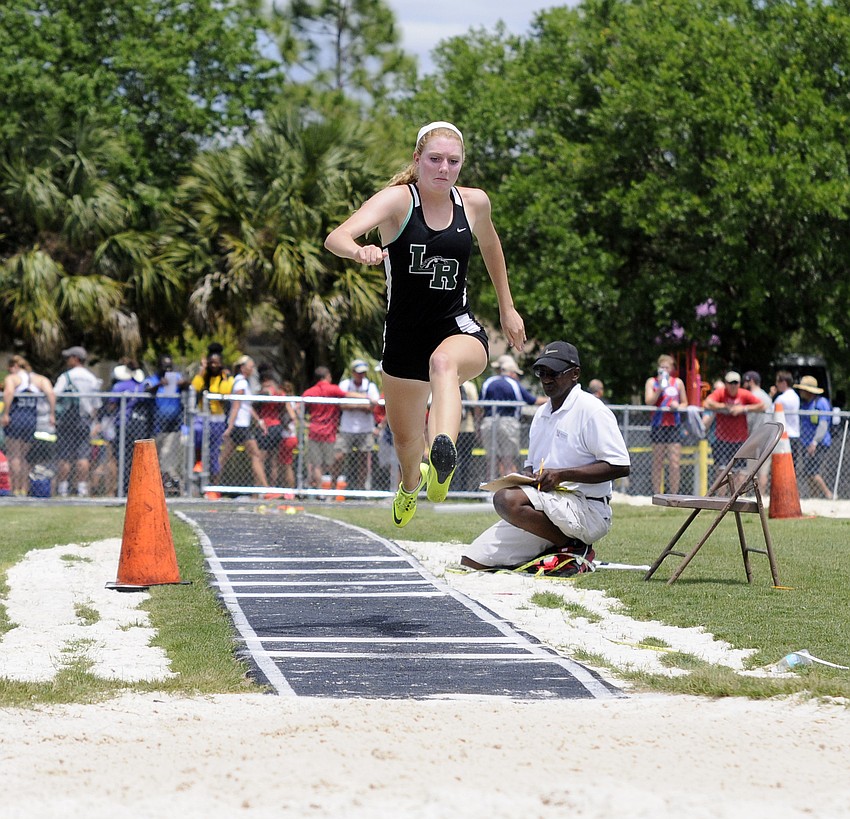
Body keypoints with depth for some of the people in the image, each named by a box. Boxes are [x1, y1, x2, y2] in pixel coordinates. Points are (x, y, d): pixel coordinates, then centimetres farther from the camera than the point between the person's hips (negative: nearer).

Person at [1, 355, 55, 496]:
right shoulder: (40, 379, 12)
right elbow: (50, 393, -3)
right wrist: (52, 414, -4)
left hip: (15, 418, -5)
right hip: (32, 420, 5)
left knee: (14, 456, 0)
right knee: (24, 456, 14)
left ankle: (16, 488, -6)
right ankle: (24, 488, 7)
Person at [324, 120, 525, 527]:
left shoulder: (474, 202, 0)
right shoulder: (397, 199, -11)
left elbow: (490, 244, 25)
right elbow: (335, 238, -27)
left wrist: (507, 308, 28)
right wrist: (359, 251, -51)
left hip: (459, 329, -1)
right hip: (404, 336, 1)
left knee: (444, 361, -39)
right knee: (404, 437, 15)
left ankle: (444, 452, -64)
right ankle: (411, 481, 53)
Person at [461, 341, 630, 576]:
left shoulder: (592, 410, -7)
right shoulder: (541, 413, 20)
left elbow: (620, 466, -15)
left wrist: (561, 475, -19)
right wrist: (526, 476, 0)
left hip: (587, 509, -8)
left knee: (507, 499, -35)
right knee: (471, 563, -4)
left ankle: (575, 550, -16)